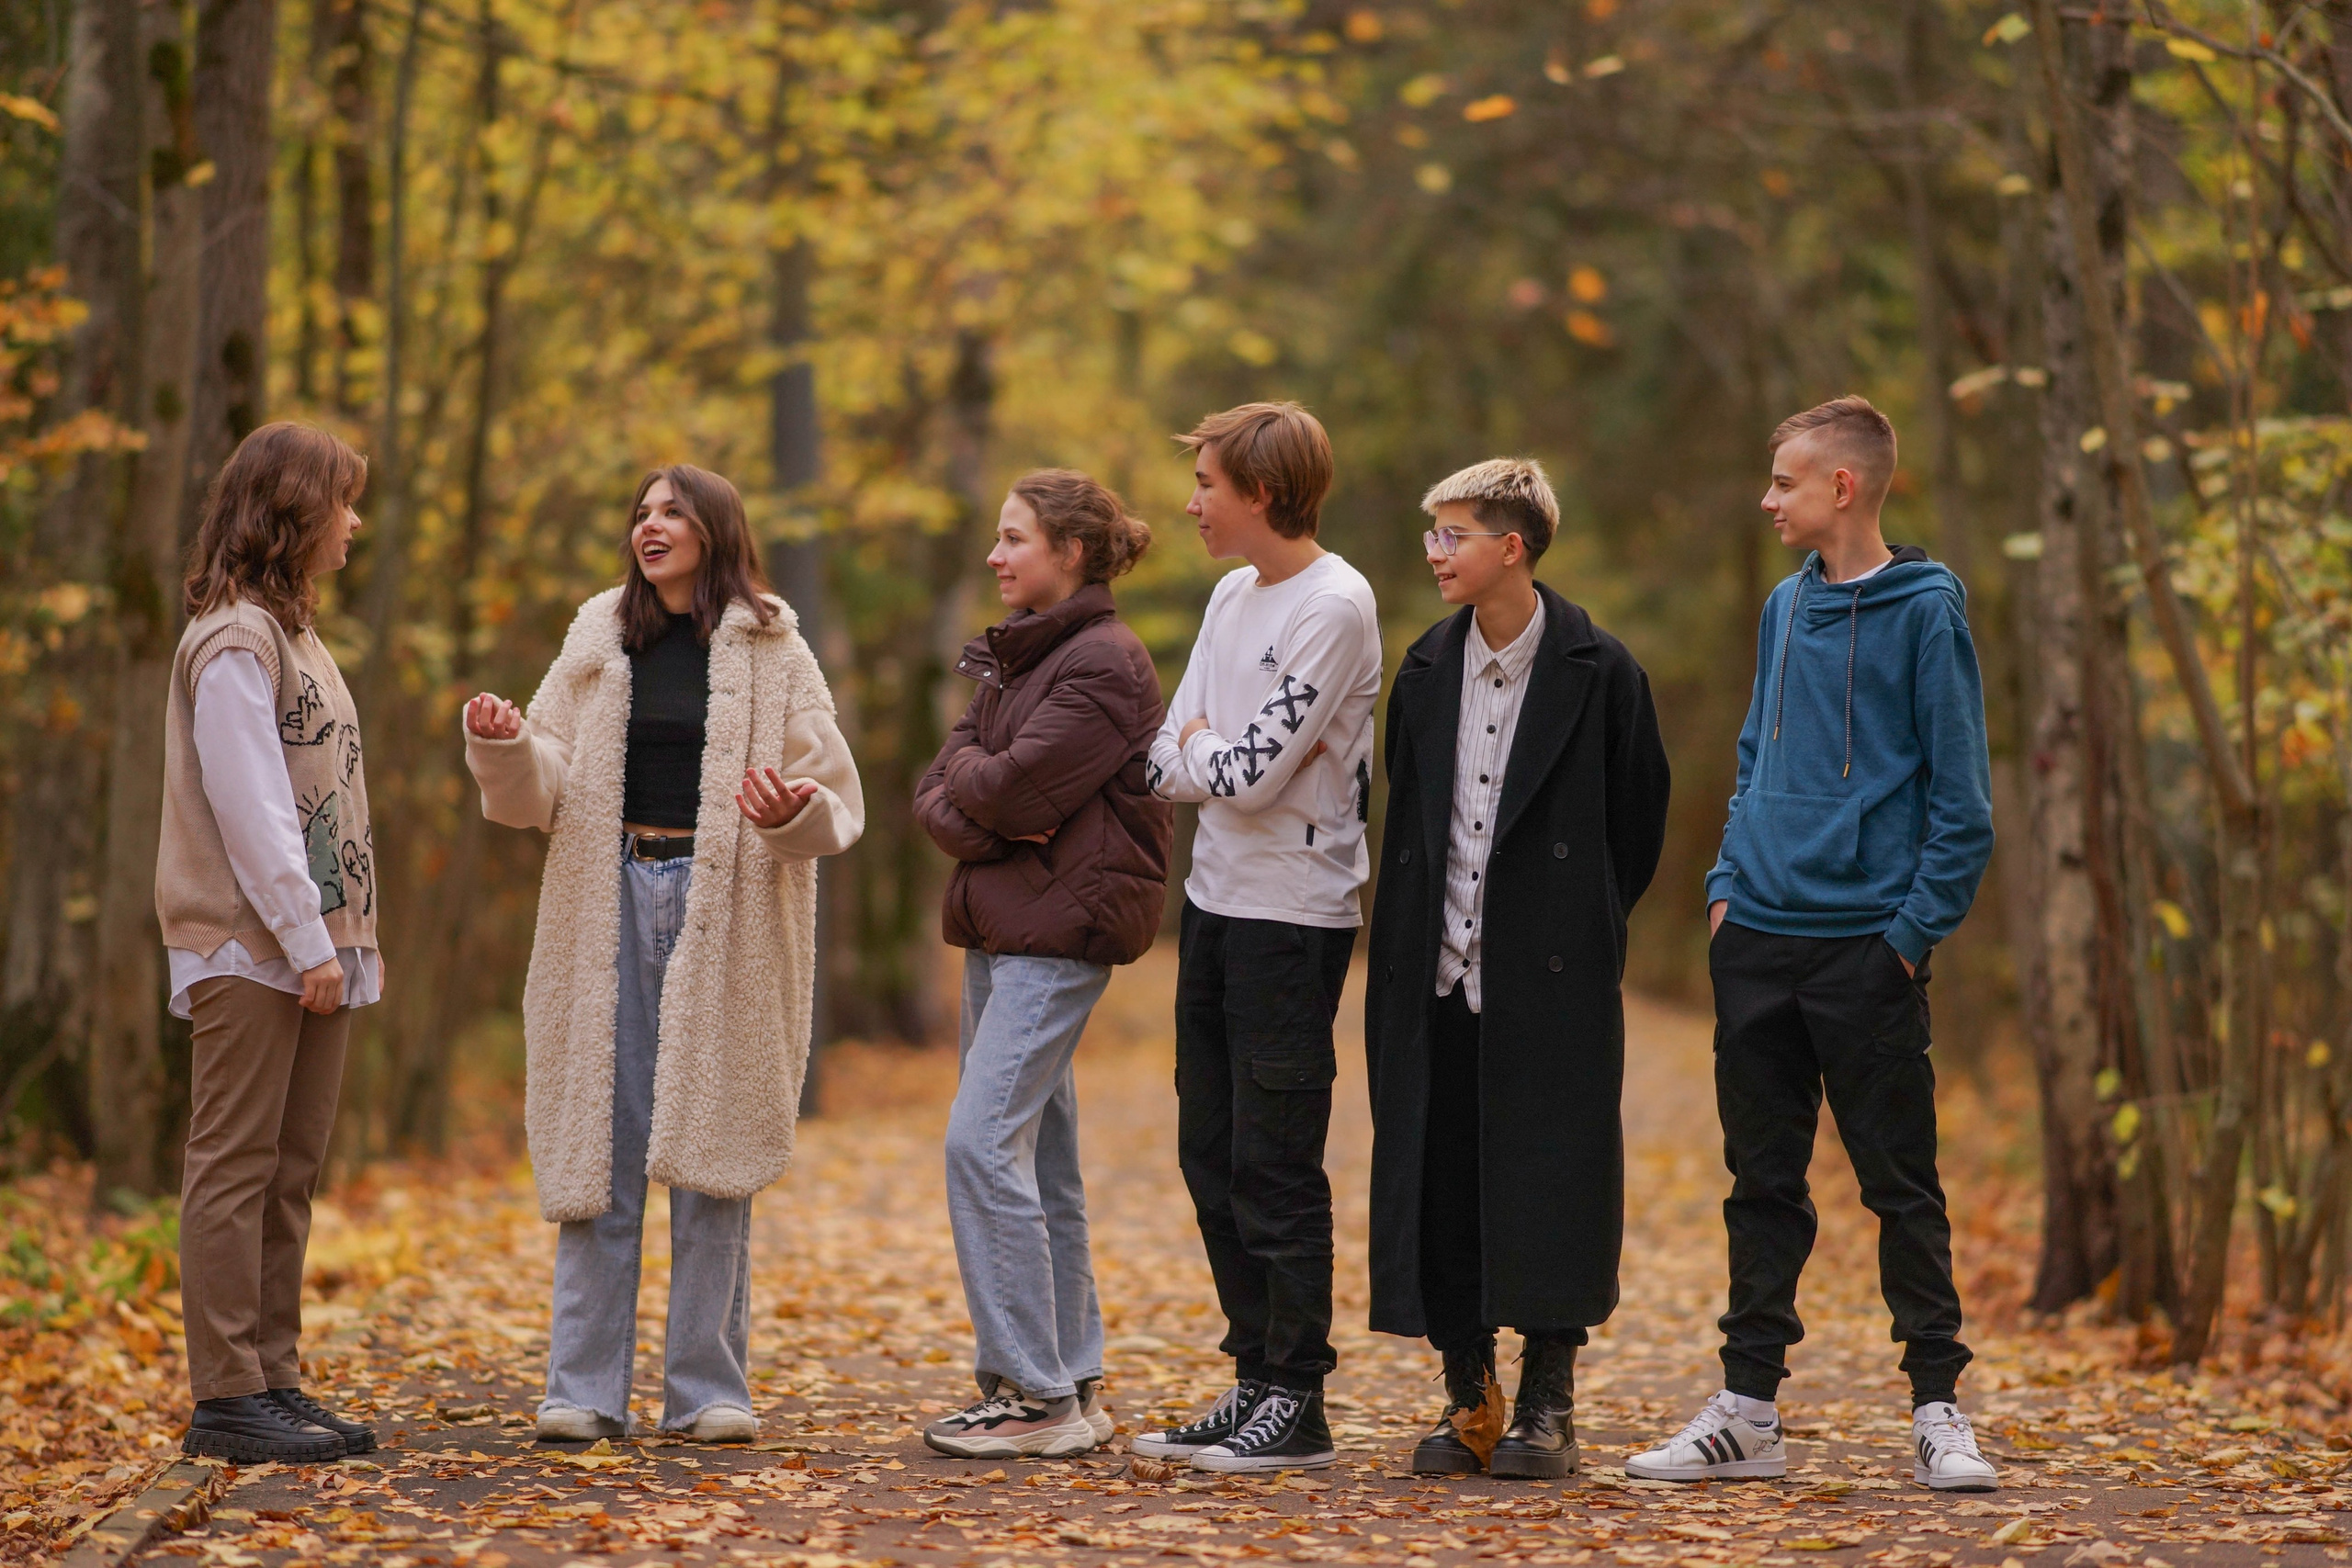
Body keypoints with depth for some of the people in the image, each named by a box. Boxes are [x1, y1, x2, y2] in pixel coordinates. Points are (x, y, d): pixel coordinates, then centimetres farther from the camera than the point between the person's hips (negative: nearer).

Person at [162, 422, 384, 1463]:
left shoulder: (295, 634, 19)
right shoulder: (232, 641, -10)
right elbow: (250, 810, -16)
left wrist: (342, 941, 10)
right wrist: (308, 942, -18)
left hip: (313, 949, 9)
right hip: (249, 951, -9)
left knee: (289, 1175, 9)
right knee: (235, 1168, -7)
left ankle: (272, 1381, 13)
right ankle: (226, 1397, -6)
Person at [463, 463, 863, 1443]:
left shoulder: (774, 654, 4)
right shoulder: (596, 644, 11)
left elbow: (836, 804, 2)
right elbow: (543, 793, 9)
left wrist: (792, 813, -20)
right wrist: (504, 747, -11)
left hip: (726, 912, -2)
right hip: (610, 905, 2)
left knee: (710, 1150, 1)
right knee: (600, 1150, 1)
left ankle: (708, 1388, 8)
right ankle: (583, 1390, 5)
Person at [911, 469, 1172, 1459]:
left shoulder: (1104, 662, -11)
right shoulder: (1009, 657, 17)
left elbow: (1014, 787, -19)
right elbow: (935, 796, 10)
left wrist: (965, 769, 1)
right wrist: (978, 815, -10)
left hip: (1059, 929, -9)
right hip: (1000, 924, 9)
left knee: (983, 1142, -16)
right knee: (1039, 1161, 10)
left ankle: (1035, 1395, -13)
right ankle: (1072, 1386, 16)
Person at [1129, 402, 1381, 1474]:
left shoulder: (1334, 605, -14)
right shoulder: (1232, 596, 13)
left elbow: (1250, 777, -18)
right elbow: (1166, 765, 11)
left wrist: (1195, 748, 0)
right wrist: (1207, 755, -9)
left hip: (1294, 919, -8)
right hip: (1217, 903, 8)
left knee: (1275, 1165, -4)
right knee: (1212, 1155, 11)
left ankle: (1298, 1403, 3)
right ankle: (1256, 1380, 19)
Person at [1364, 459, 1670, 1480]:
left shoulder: (1597, 671, -3)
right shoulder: (1427, 669, 10)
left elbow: (1639, 819, 3)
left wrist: (1582, 927, 4)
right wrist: (1412, 941, 11)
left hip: (1551, 974, -4)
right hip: (1439, 971, 4)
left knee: (1547, 1174, -3)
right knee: (1438, 1176, 3)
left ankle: (1547, 1407, 5)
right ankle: (1468, 1399, 13)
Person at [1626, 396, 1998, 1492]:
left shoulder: (1924, 610, -7)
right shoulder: (1785, 608, 12)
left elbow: (1960, 794, -8)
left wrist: (1918, 925, -12)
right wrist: (1730, 880, 9)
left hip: (1867, 951, -6)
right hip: (1759, 939, 6)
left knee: (1901, 1184, 0)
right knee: (1762, 1181, 10)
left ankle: (1937, 1411, 7)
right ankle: (1748, 1410, 16)